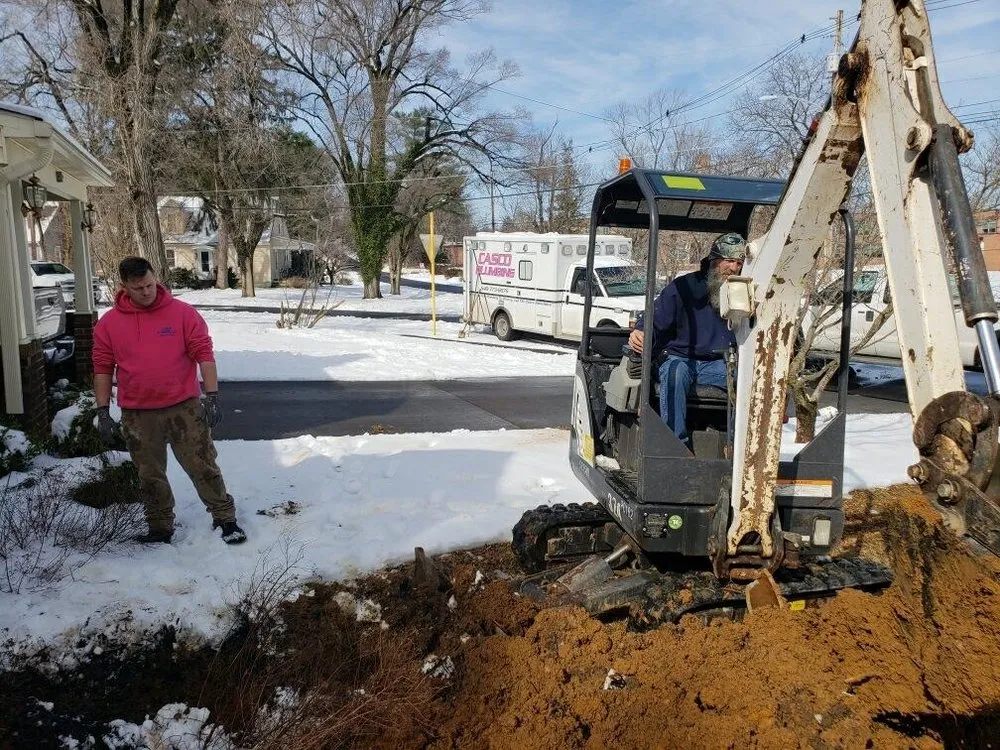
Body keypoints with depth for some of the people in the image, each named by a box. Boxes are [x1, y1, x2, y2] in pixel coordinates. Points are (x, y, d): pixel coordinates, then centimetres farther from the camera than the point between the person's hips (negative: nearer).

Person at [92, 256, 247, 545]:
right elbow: (102, 369, 6)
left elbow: (204, 355, -5)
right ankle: (160, 528, 28)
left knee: (202, 466, 3)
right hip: (138, 415, 3)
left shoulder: (183, 313, -4)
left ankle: (225, 518, 16)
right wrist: (103, 413, 2)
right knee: (150, 475, 13)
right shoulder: (109, 323, 3)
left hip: (184, 408, -2)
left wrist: (212, 396, -11)